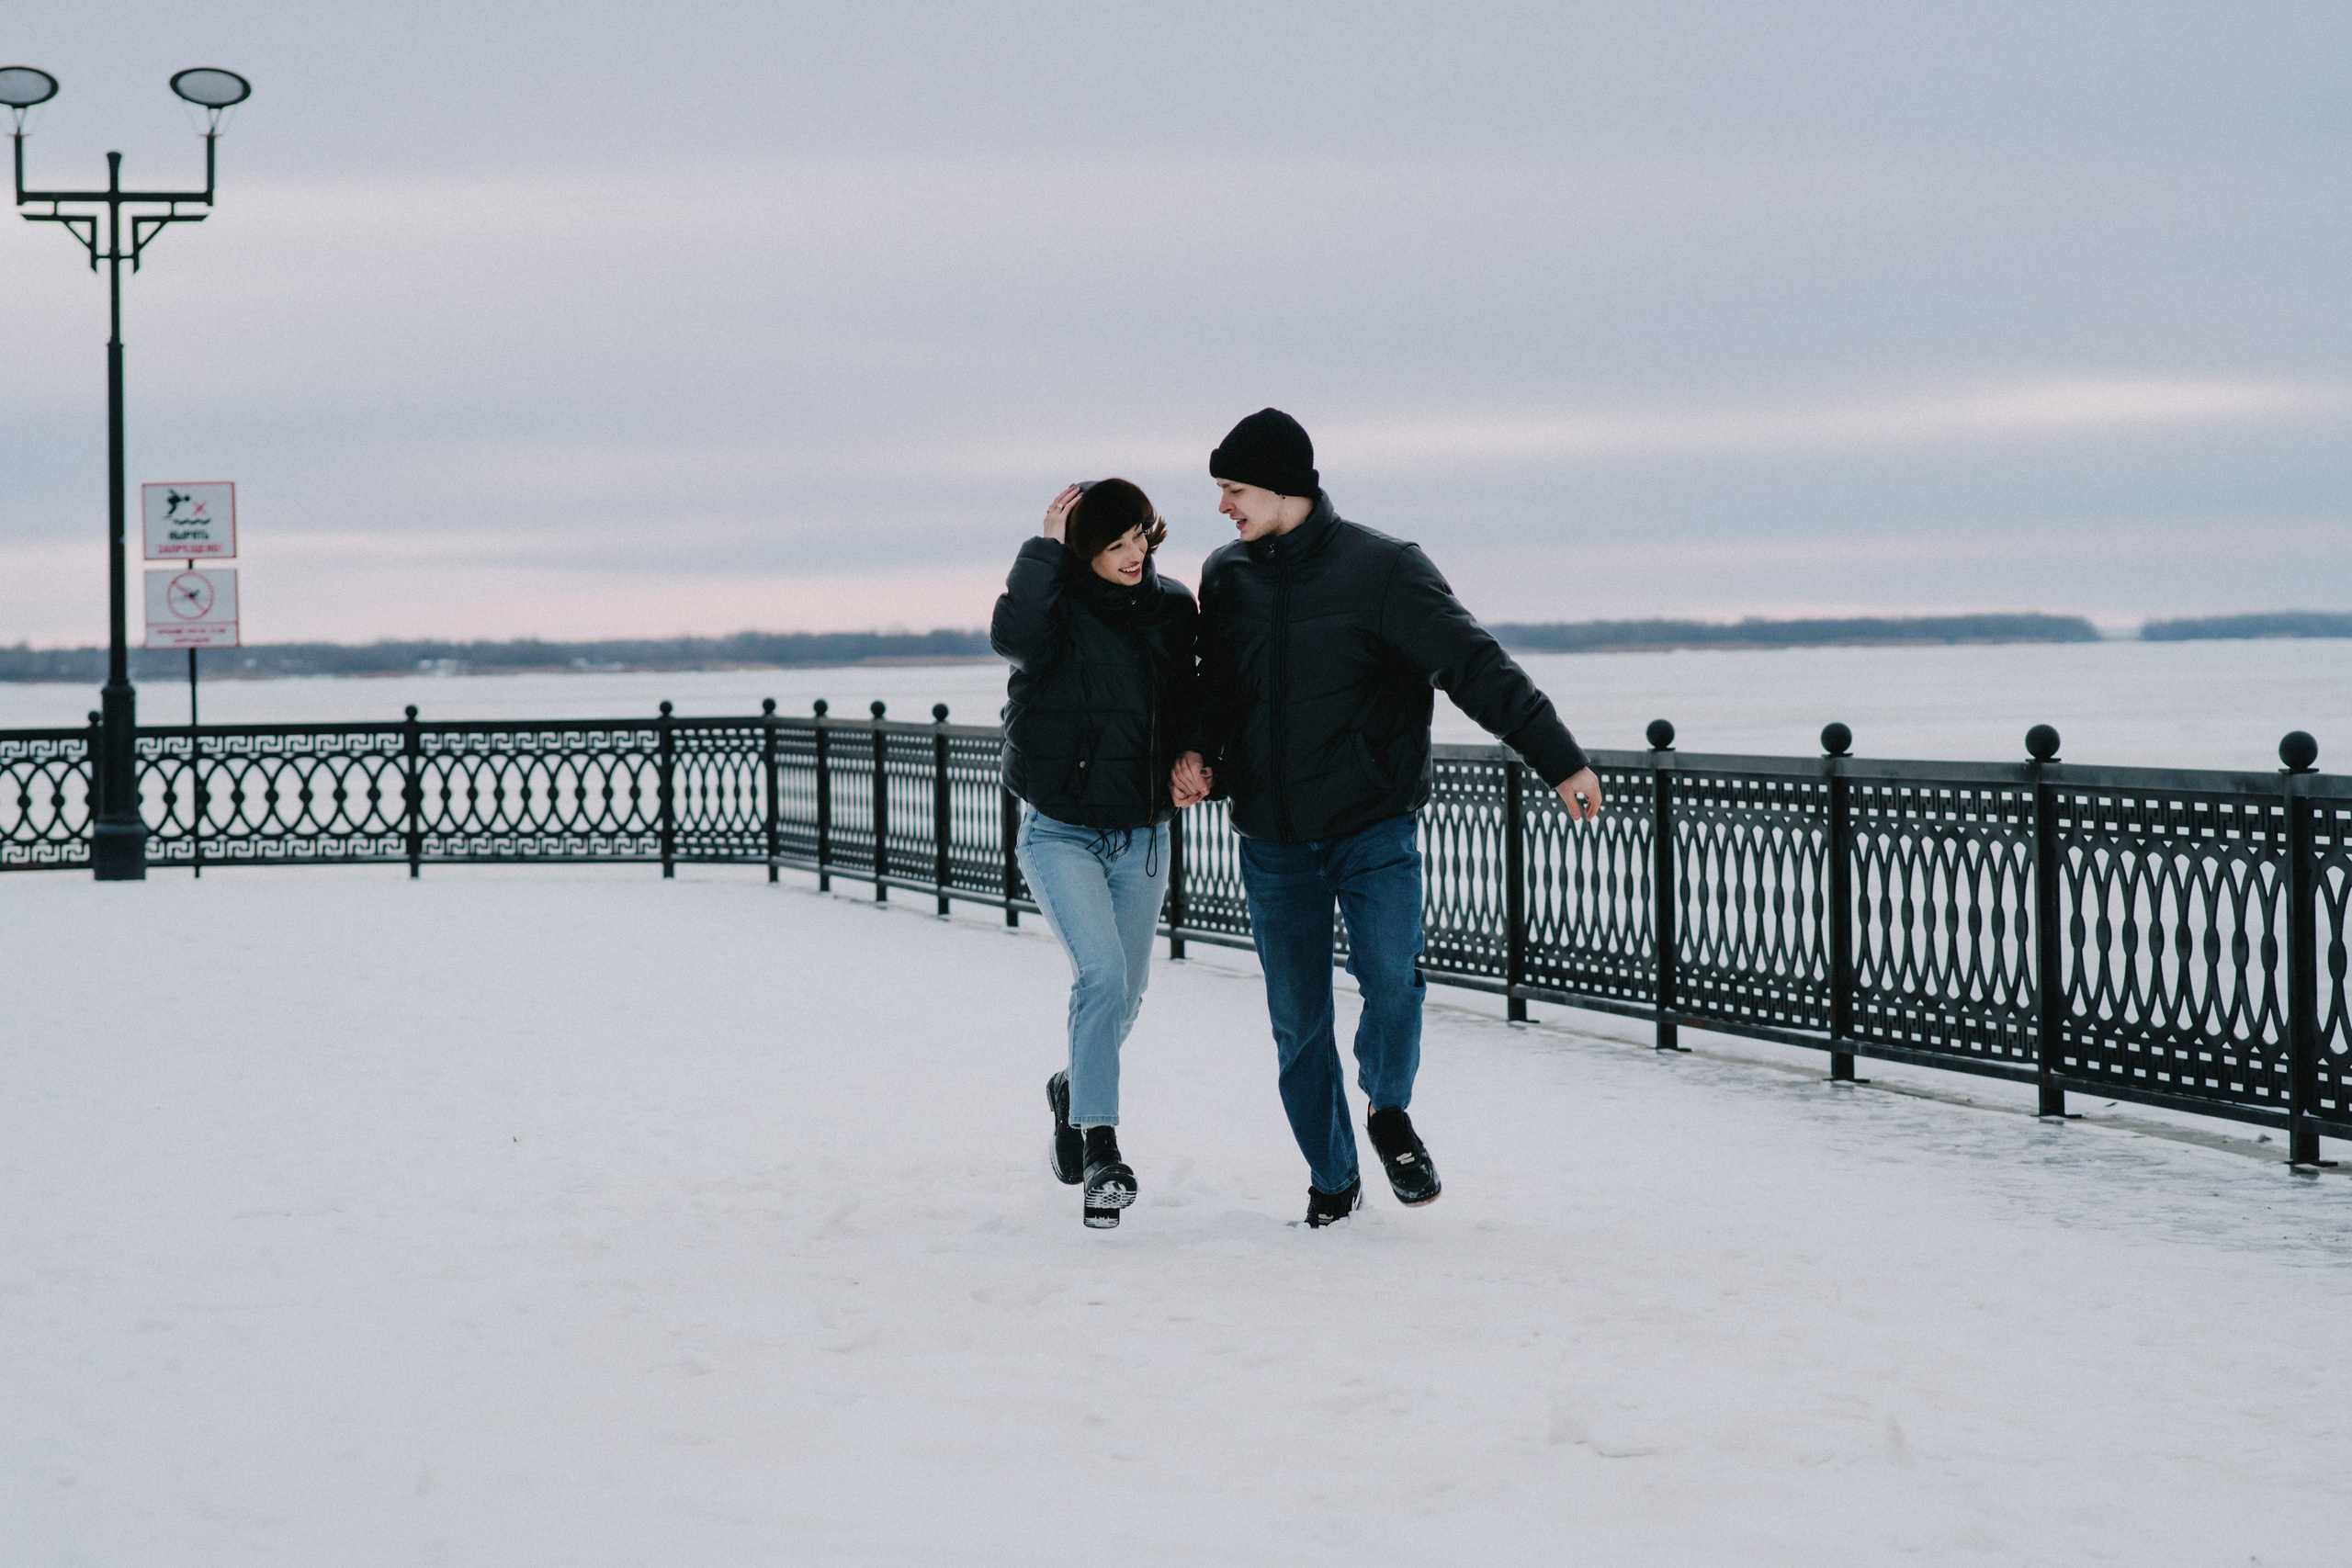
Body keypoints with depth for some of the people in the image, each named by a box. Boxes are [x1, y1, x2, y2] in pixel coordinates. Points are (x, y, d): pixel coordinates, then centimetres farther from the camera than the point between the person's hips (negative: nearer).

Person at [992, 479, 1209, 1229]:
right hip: (1060, 831, -5)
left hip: (1142, 835, 5)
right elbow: (1013, 638, -35)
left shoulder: (1172, 608, 3)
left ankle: (1075, 1089, 44)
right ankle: (1100, 1148, -20)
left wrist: (1189, 754, -2)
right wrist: (1046, 548, -30)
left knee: (1125, 993, 15)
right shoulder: (1059, 604, -11)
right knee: (1103, 976, -21)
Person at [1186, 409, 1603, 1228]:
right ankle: (1332, 1179, 21)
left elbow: (1477, 668, -11)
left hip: (1374, 828, -4)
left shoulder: (1382, 569, -8)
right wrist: (1200, 756, 0)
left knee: (1391, 978, -20)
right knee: (1298, 1023, 5)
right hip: (1274, 842, 4)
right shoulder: (1226, 577, 7)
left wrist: (1560, 758, -17)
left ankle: (1387, 1109, 9)